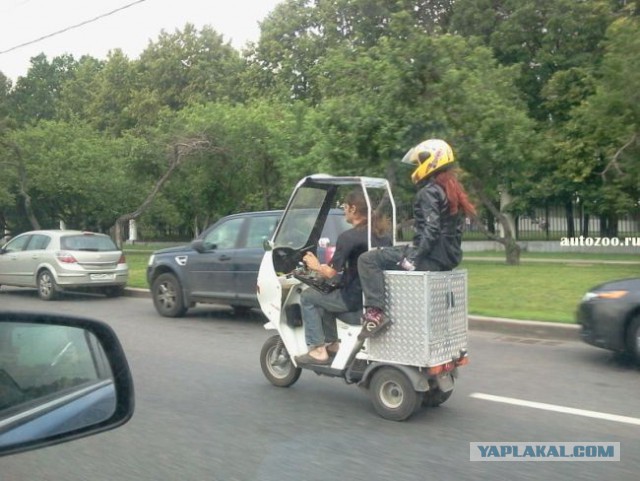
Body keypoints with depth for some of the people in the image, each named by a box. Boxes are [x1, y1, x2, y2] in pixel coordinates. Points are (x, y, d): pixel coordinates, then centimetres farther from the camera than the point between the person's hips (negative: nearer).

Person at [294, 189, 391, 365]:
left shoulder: (348, 237, -16)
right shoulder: (382, 235, 8)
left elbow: (331, 273, -14)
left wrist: (316, 266, 8)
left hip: (355, 298, -8)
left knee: (307, 296, 9)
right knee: (326, 294, 28)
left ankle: (318, 350, 7)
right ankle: (332, 344, 30)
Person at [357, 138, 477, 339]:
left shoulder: (429, 192, -12)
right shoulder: (453, 189, 16)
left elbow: (431, 231, -23)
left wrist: (413, 259, -24)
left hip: (433, 258, -10)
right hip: (449, 258, 10)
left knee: (368, 260, -11)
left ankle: (375, 313, -22)